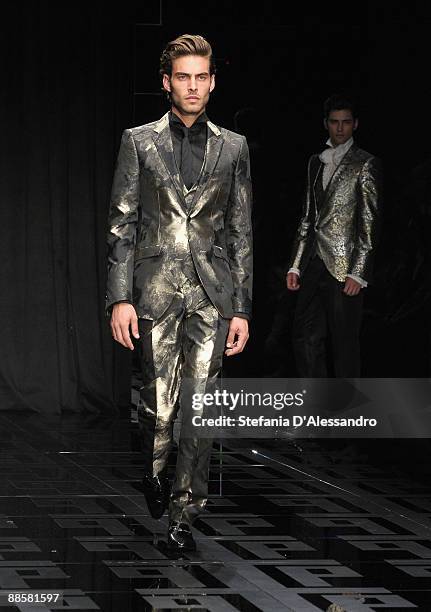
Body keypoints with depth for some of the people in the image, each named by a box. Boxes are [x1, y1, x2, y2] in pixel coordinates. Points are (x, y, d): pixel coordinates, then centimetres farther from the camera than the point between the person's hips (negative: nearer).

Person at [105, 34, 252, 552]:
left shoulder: (233, 148, 9)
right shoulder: (139, 141, 4)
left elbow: (241, 231, 10)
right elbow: (121, 224, 2)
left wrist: (241, 308, 5)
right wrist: (120, 298, -6)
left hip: (212, 293, 1)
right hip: (155, 290, -1)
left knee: (199, 404, -3)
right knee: (158, 402, 0)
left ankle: (183, 516, 5)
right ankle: (155, 473, 31)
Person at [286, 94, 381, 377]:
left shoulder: (366, 165, -2)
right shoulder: (317, 162, 17)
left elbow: (370, 223, -7)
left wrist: (358, 273, -14)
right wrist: (295, 266, 13)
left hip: (344, 269, -6)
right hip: (314, 266, 6)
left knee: (345, 342, -2)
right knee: (306, 338, 5)